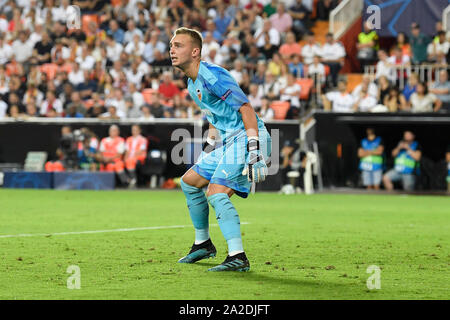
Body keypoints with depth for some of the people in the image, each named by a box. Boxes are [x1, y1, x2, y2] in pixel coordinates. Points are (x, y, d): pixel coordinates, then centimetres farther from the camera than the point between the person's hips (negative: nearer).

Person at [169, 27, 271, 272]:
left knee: (216, 194, -23)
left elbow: (246, 109, -23)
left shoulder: (212, 76, -18)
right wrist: (209, 146, 25)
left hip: (245, 139, -10)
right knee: (189, 182, 17)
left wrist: (254, 151, -29)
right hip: (229, 142, 10)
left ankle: (238, 258, -26)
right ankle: (203, 244, 29)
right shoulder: (192, 84, 13)